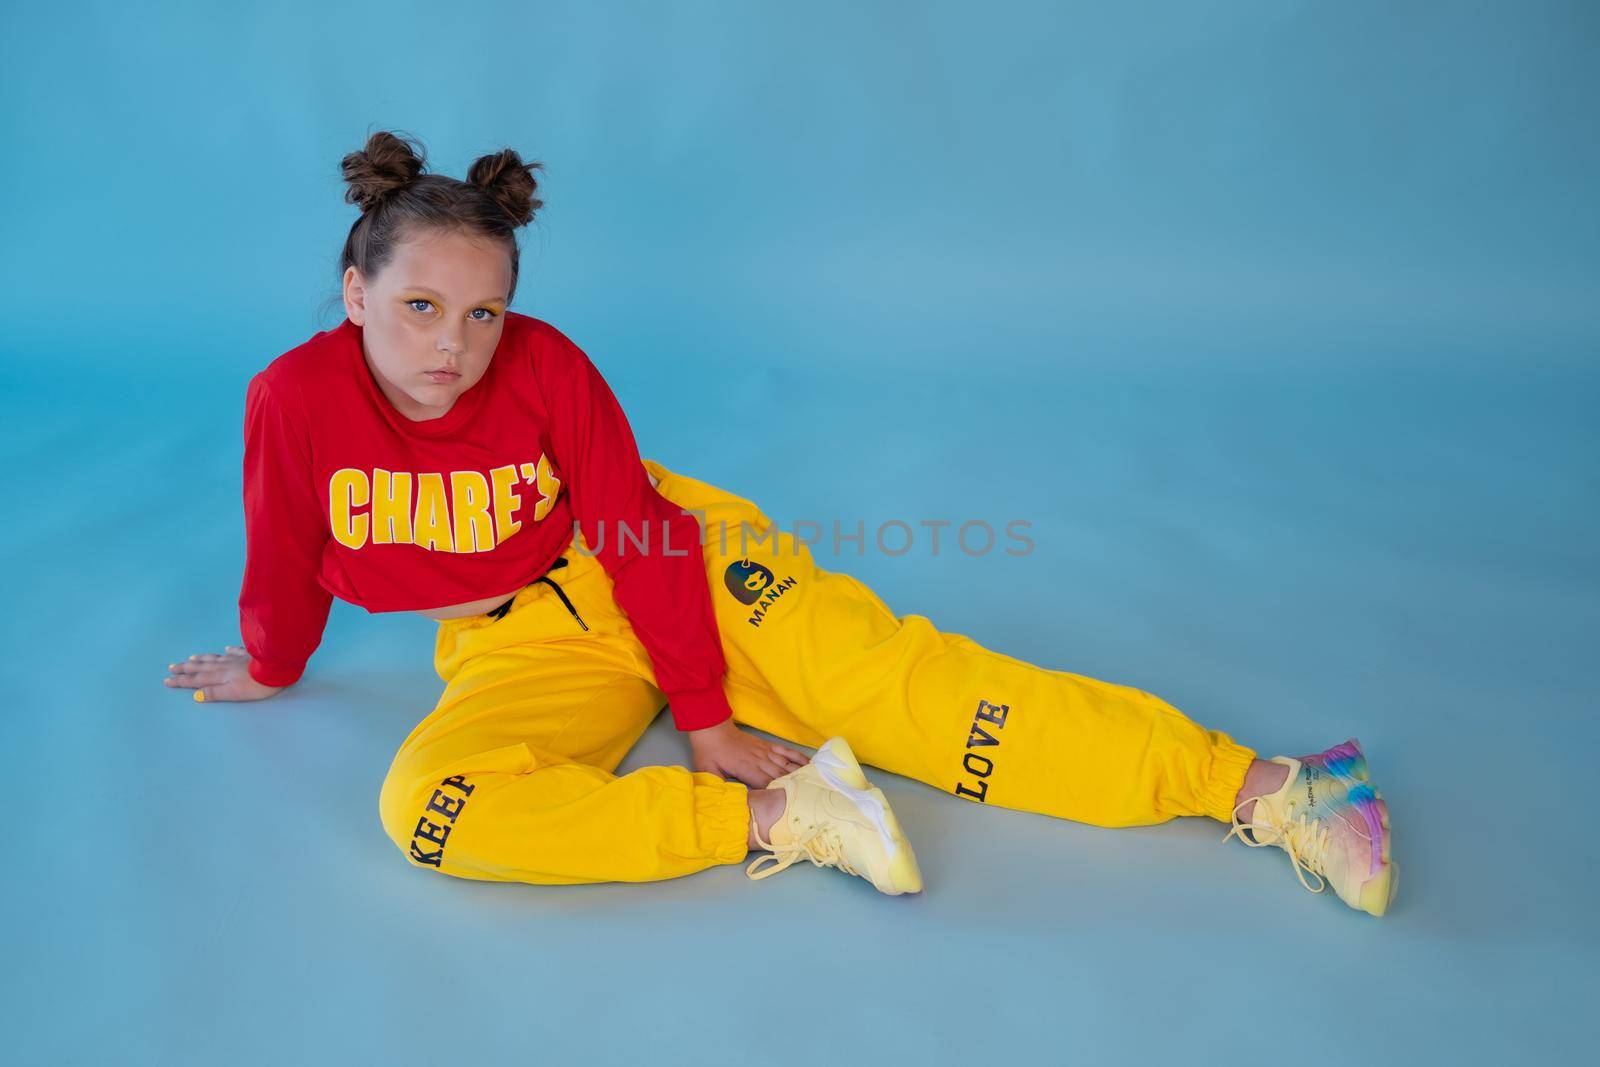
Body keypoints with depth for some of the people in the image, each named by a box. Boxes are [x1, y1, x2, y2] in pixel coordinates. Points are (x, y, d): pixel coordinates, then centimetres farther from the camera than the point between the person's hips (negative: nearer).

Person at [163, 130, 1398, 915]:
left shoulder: (545, 362, -17)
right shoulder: (294, 398, -14)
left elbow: (641, 535, -15)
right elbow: (283, 564, 3)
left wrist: (709, 721, -14)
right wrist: (268, 672, 18)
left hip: (668, 561, -2)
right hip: (521, 642, 2)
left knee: (890, 682, -21)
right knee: (426, 804, -30)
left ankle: (1267, 791, -21)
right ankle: (776, 820, -26)